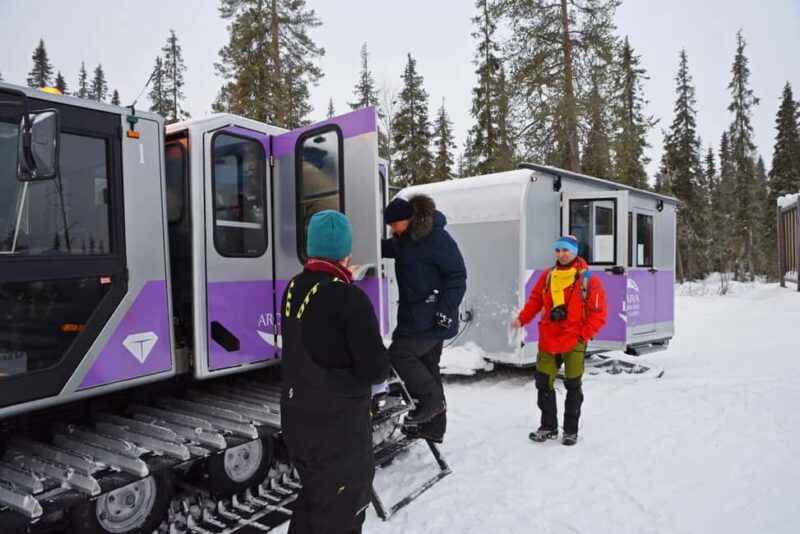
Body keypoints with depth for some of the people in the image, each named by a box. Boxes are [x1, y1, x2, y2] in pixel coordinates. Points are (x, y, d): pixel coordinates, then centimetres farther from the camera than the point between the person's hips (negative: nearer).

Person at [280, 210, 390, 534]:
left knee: (311, 501, 27)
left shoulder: (293, 289, 0)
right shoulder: (349, 299, -23)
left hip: (297, 421, 7)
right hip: (339, 428, -7)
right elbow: (376, 370, -22)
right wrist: (381, 367, 1)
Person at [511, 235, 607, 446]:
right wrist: (521, 319, -5)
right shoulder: (548, 276, 6)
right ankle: (548, 427, 25)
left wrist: (583, 335, -12)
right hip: (547, 341, 4)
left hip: (574, 343, -3)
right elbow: (535, 300, 10)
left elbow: (599, 312, -5)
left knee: (573, 387, 8)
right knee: (543, 383, 7)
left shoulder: (588, 279, -6)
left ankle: (571, 431, 24)